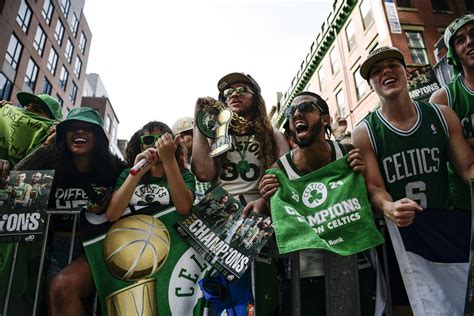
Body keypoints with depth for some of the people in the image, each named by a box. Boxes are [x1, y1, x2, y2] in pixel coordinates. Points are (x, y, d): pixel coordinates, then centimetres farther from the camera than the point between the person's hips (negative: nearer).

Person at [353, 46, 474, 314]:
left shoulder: (443, 116, 2)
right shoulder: (364, 133, -8)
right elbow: (375, 188, -12)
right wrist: (389, 208, -34)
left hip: (448, 227, 3)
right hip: (400, 233, -2)